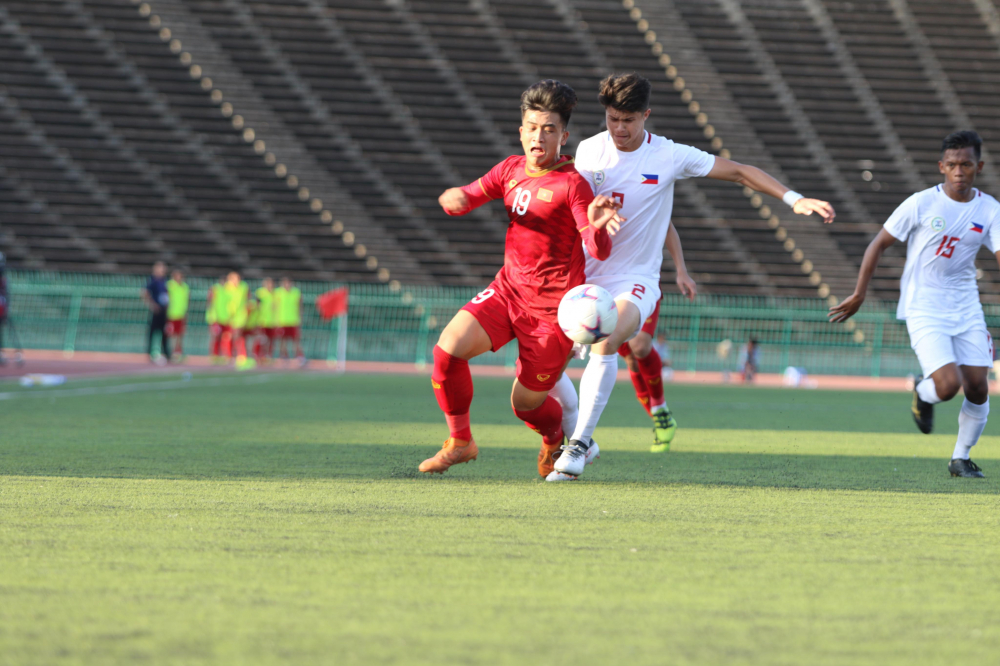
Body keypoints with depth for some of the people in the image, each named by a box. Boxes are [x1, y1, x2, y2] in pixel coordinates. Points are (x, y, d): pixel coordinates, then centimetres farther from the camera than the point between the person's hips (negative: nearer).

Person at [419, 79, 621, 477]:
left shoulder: (571, 184, -15)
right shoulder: (511, 169, 5)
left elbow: (599, 251, -21)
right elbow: (466, 198, 11)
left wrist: (596, 227, -45)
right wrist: (455, 199, -14)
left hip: (552, 307, -5)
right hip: (508, 290, 5)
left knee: (526, 404, 3)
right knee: (448, 348, -17)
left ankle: (556, 440, 40)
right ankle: (460, 442, 2)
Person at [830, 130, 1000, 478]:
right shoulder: (921, 204, -10)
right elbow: (879, 243, -1)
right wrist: (859, 294, 0)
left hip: (966, 309, 4)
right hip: (924, 309, -4)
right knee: (948, 385, -19)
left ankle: (961, 458, 21)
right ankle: (923, 393, 18)